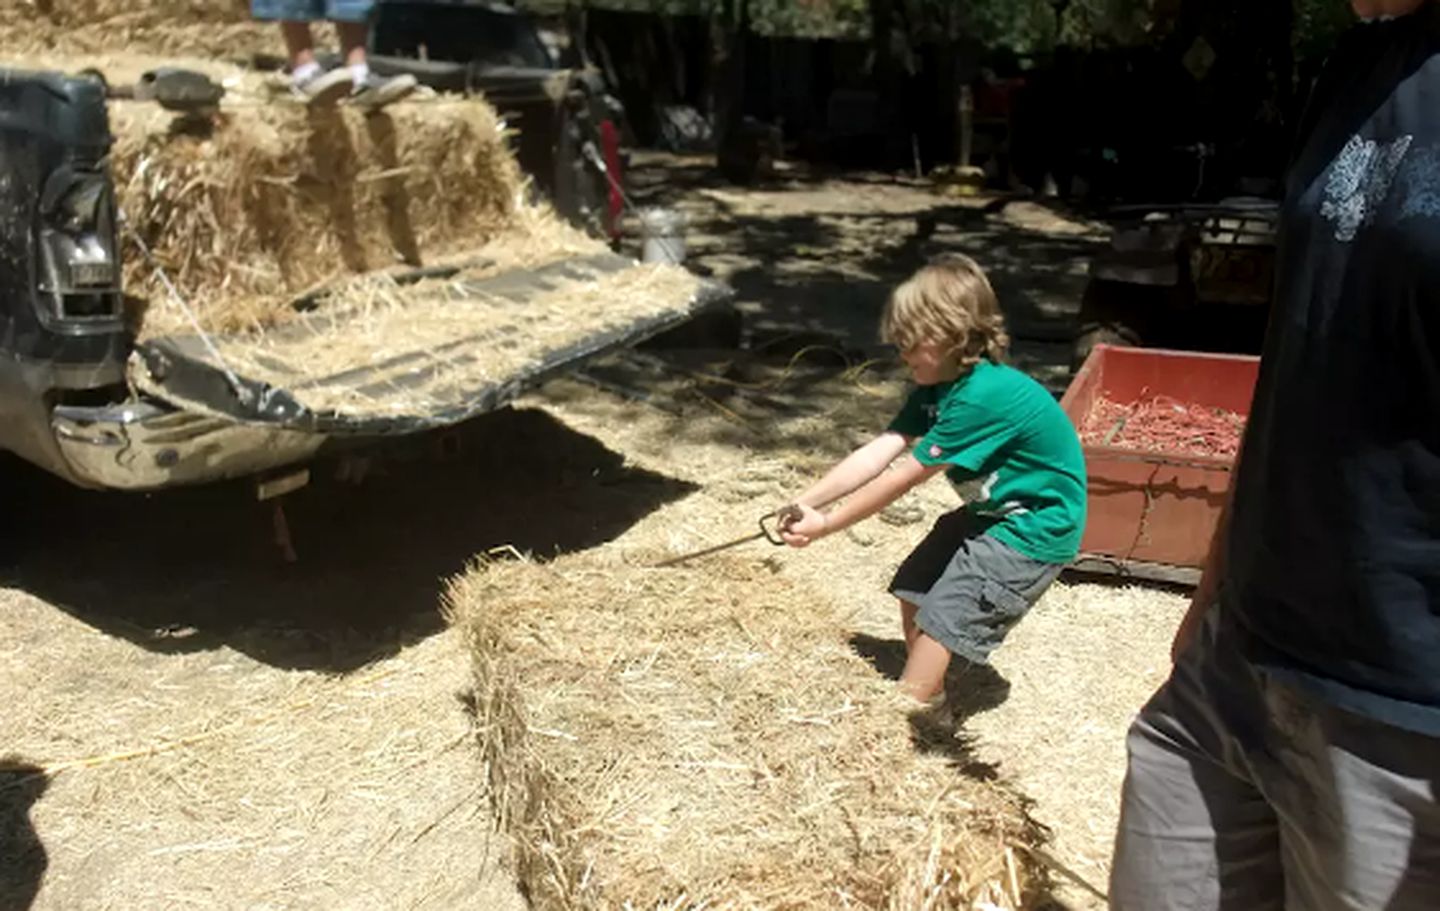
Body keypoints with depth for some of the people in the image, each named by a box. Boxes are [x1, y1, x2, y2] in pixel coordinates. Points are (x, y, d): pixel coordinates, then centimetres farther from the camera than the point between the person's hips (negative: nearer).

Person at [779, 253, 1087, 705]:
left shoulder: (984, 396, -32)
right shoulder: (936, 387, -4)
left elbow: (902, 478, -29)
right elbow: (878, 452, -12)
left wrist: (825, 525, -23)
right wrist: (806, 502, -23)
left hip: (1035, 528, -9)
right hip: (993, 511, 9)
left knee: (940, 622, -10)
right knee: (913, 588, 13)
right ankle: (925, 696, 29)